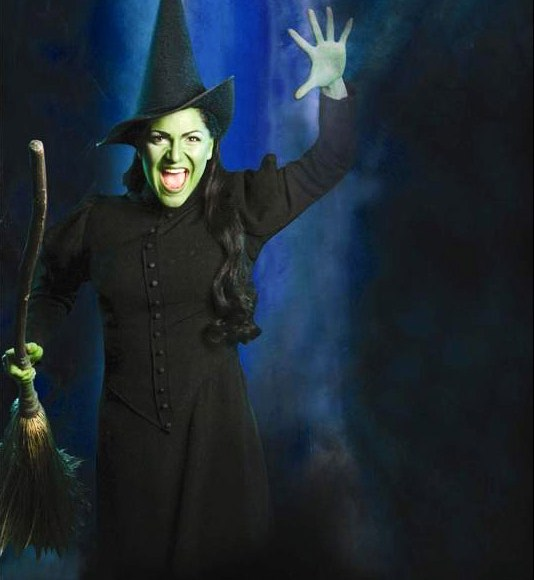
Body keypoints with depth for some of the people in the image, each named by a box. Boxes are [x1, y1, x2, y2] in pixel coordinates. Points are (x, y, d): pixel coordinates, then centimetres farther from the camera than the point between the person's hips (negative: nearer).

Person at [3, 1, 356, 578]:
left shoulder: (240, 206, -4)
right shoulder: (100, 220, -2)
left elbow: (328, 163, 3)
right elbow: (55, 284, 19)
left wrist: (333, 86, -8)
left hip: (214, 420, 0)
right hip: (130, 423, 1)